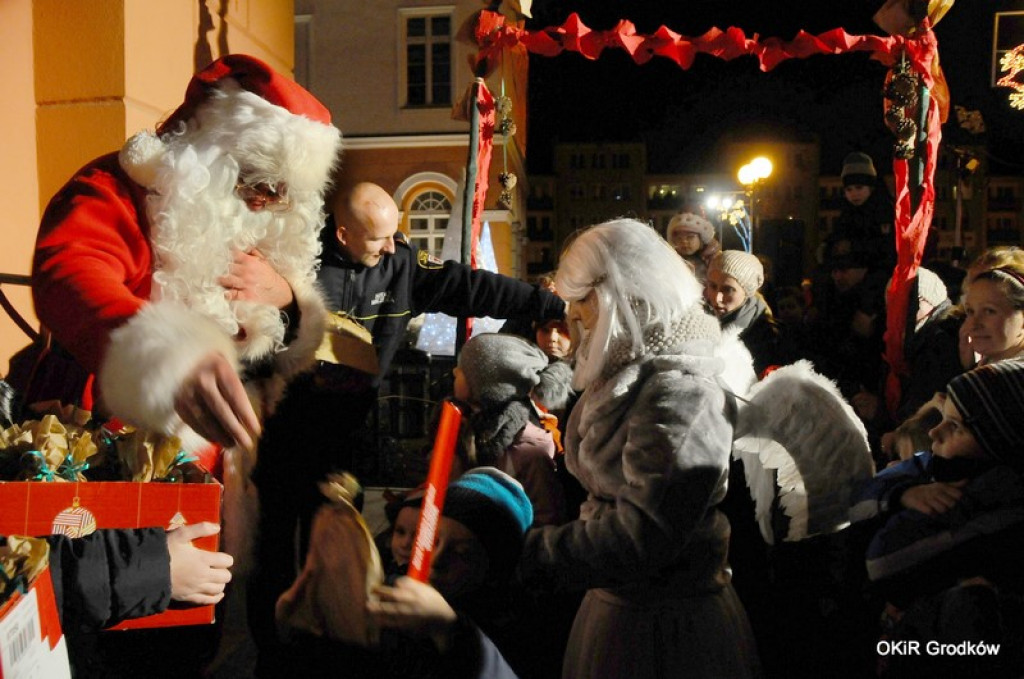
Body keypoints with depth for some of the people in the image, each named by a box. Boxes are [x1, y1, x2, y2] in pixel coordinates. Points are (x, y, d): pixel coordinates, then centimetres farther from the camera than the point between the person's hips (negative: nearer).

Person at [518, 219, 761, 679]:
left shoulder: (676, 391, -24)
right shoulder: (633, 374, 7)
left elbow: (642, 534, -29)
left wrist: (529, 555, -25)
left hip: (665, 626, -8)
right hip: (620, 604, 8)